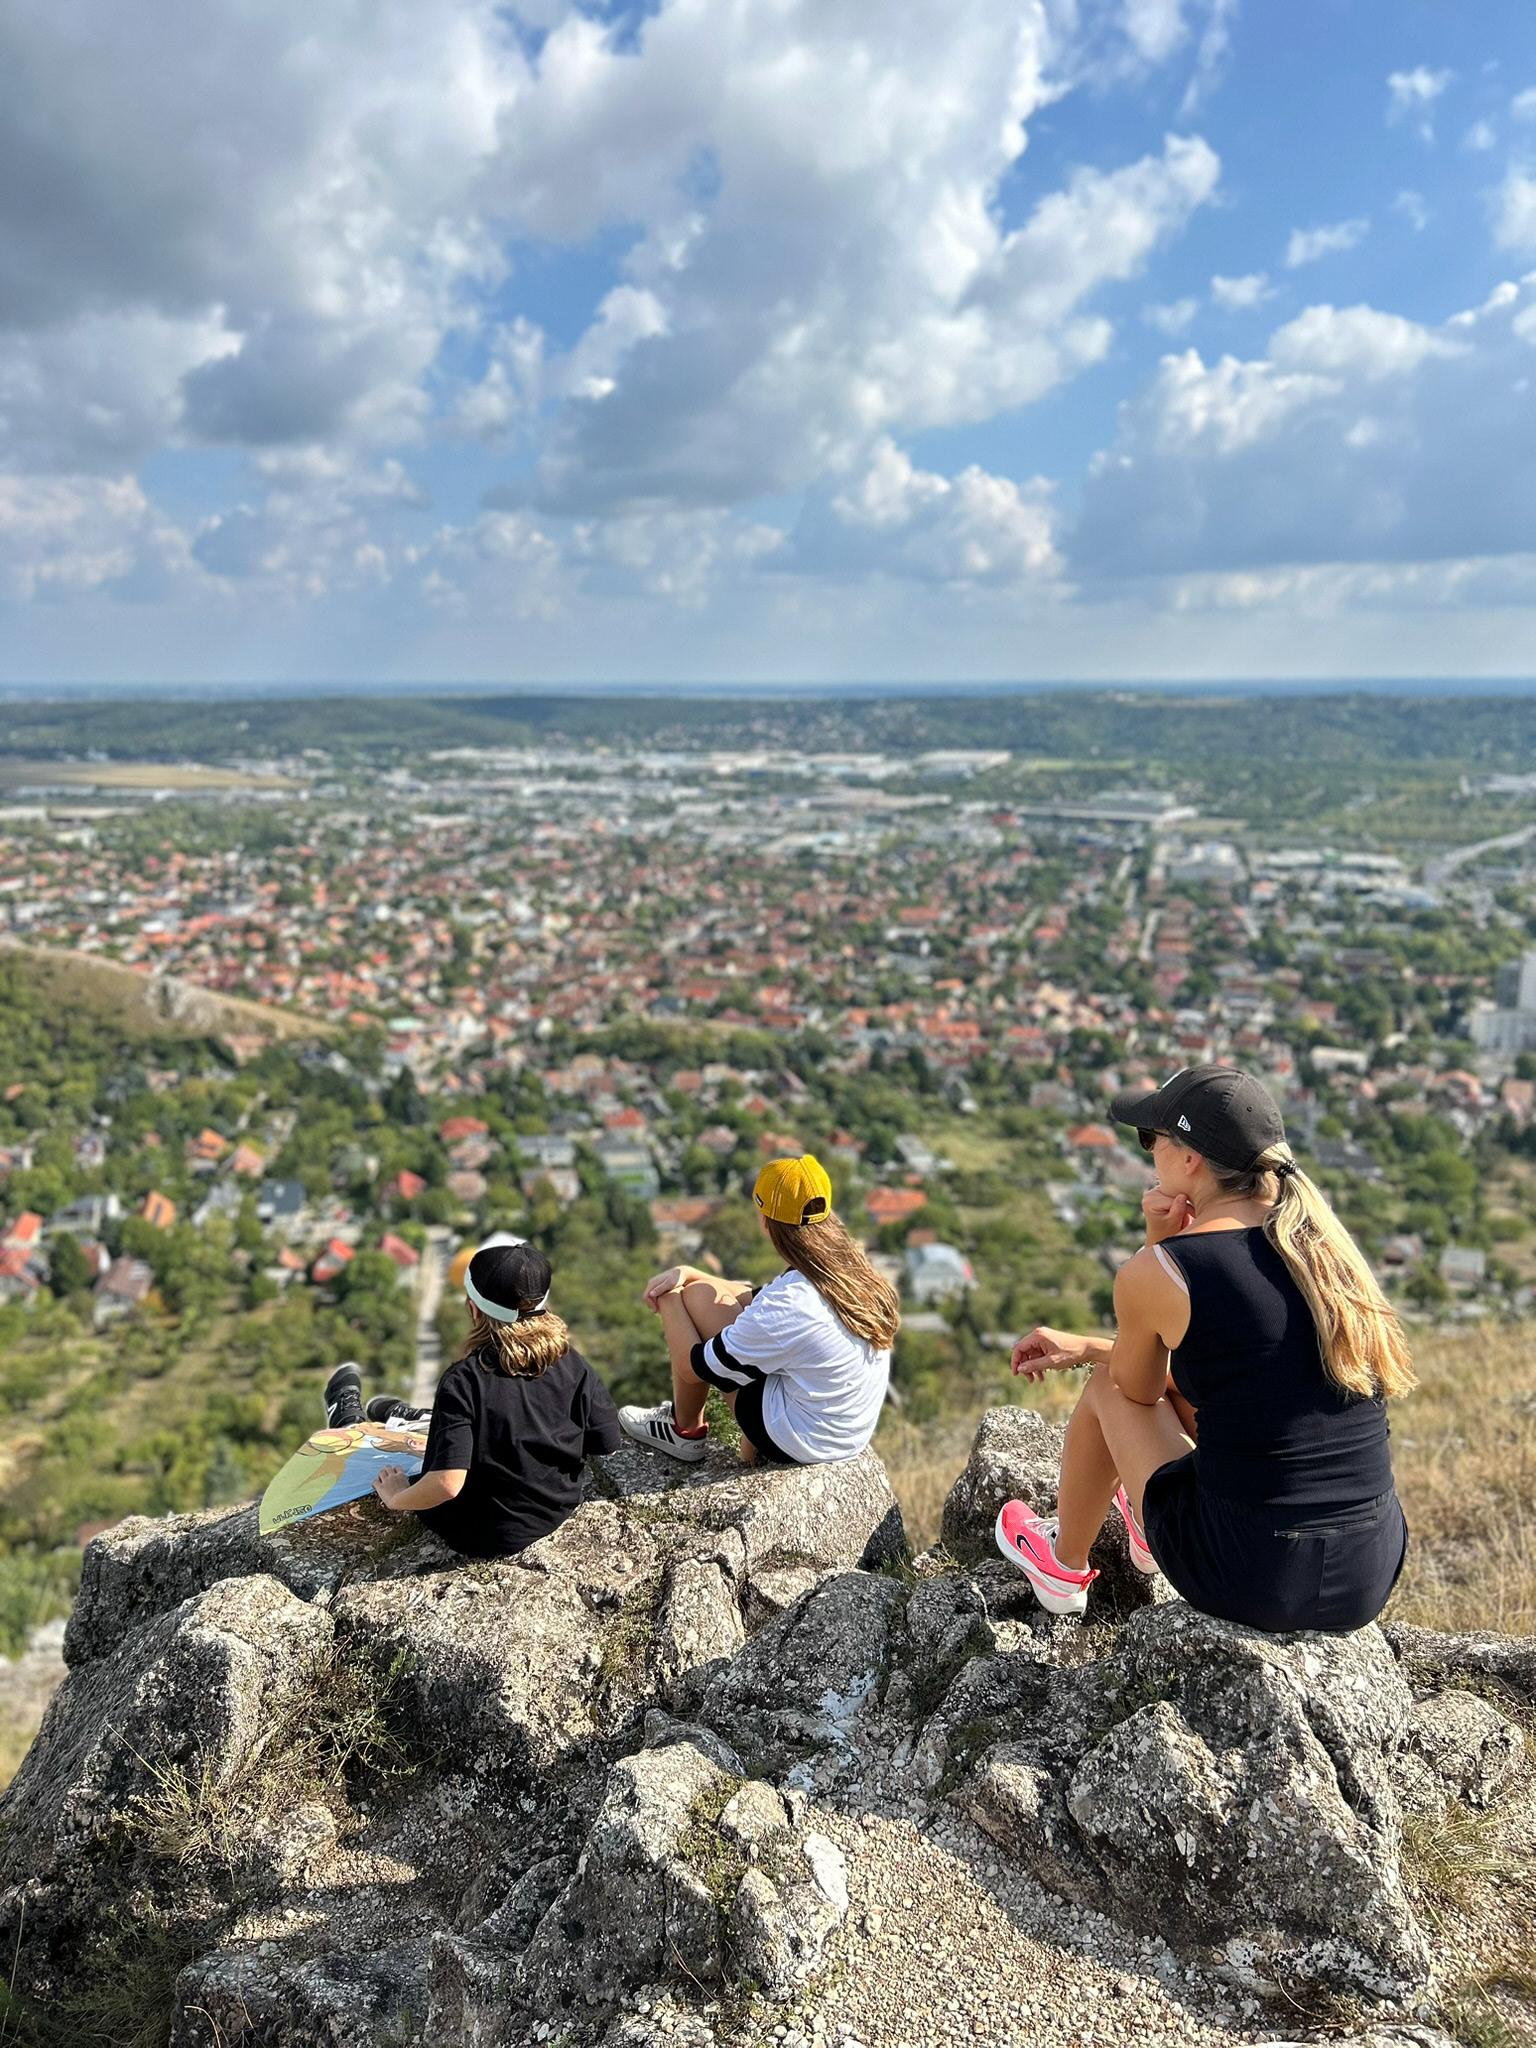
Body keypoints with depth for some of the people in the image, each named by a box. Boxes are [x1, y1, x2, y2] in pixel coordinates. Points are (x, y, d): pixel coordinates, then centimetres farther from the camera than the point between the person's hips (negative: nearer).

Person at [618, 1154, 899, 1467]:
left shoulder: (786, 1304, -28)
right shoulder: (850, 1267, -6)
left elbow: (692, 1368, -16)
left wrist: (670, 1301, 0)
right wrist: (687, 1273, 4)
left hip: (797, 1443, -7)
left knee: (697, 1296, -4)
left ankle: (685, 1430, 17)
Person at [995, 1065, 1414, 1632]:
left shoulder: (1156, 1271, -15)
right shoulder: (1328, 1242, 4)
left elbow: (1140, 1390, 8)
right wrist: (1084, 1347, 25)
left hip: (1248, 1580, -5)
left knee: (1107, 1388, 18)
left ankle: (1062, 1568, 41)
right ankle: (1151, 1534, 53)